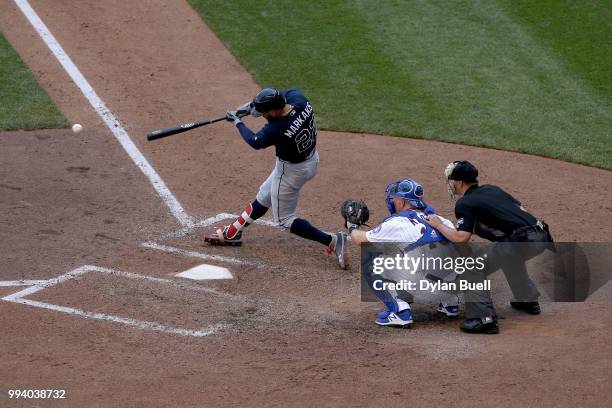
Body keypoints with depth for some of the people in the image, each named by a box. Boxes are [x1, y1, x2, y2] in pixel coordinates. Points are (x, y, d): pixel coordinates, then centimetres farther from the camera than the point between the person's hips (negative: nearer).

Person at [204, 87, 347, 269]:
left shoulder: (277, 130, -36)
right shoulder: (300, 99, -18)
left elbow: (255, 141, -15)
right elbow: (288, 92, 7)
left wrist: (237, 122, 1)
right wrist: (253, 104, 2)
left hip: (291, 171, -9)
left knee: (284, 219, 10)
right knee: (264, 196, 24)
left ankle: (331, 240, 1)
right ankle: (231, 233, 41)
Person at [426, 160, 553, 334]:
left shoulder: (464, 203, 0)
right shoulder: (492, 189, 23)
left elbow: (461, 238, -9)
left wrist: (439, 225, 5)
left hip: (522, 242, -8)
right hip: (541, 237, 8)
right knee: (510, 254, 40)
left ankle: (484, 318, -13)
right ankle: (528, 299, 46)